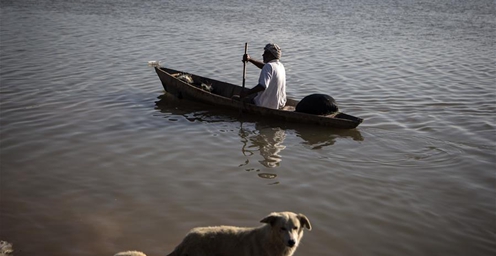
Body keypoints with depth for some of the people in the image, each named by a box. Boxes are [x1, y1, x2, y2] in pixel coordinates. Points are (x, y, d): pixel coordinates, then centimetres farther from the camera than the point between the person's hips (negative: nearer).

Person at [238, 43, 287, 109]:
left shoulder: (269, 66, -21)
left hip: (267, 105, -9)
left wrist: (247, 92, -23)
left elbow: (263, 86, -31)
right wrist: (250, 59, 17)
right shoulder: (280, 65, 7)